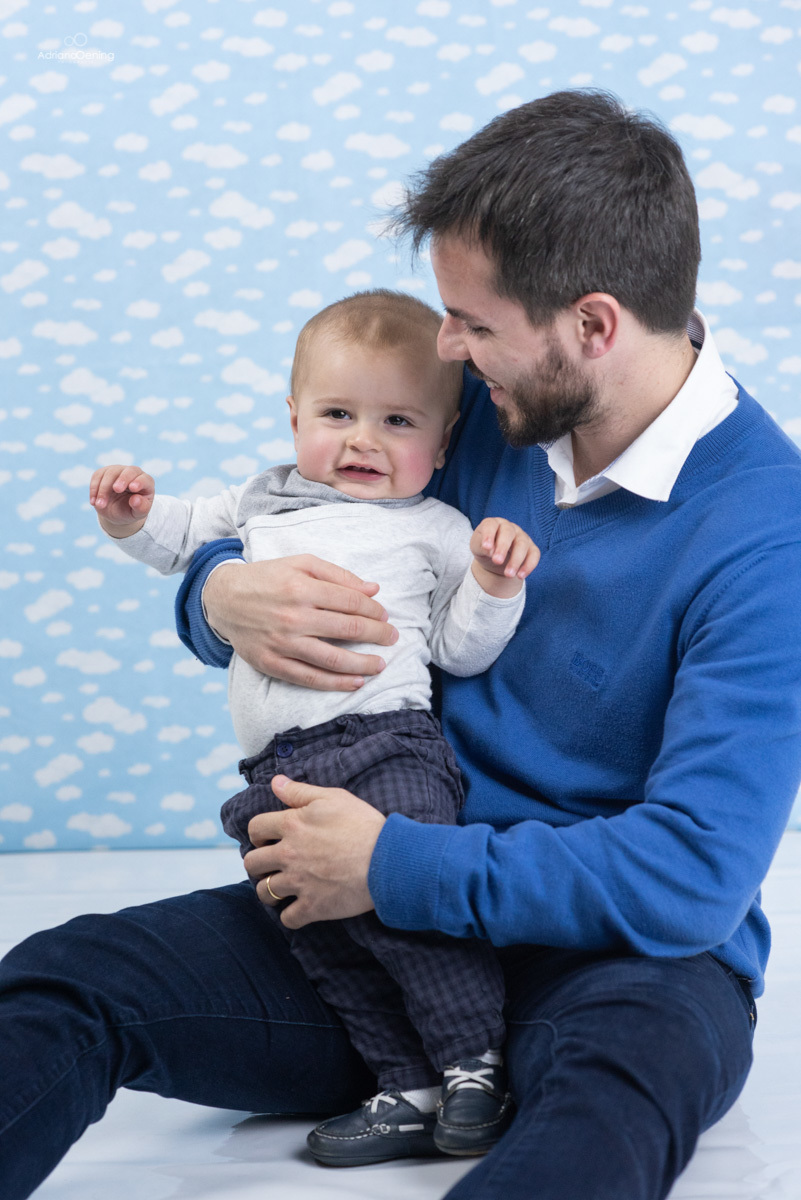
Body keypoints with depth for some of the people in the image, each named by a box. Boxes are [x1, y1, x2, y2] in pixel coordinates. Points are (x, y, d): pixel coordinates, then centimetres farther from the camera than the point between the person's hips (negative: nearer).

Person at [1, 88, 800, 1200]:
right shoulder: (482, 408, 3)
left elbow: (696, 873, -22)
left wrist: (395, 864, -20)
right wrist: (223, 595, -11)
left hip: (618, 949, -5)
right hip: (403, 906, 6)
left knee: (620, 1087, -43)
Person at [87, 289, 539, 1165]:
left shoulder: (433, 528, 10)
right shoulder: (263, 501, 23)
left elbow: (461, 651, 8)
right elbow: (186, 537, 38)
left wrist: (491, 585, -9)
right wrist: (137, 517, 18)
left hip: (386, 743, -5)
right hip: (279, 769, 5)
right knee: (319, 930, -1)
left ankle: (476, 1061, -8)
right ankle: (412, 1091, 6)